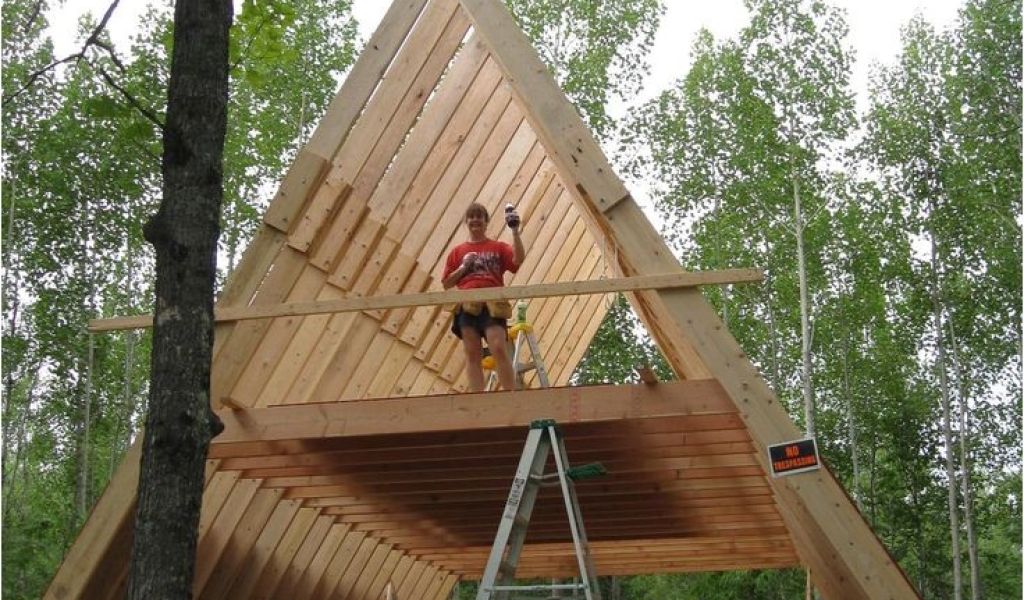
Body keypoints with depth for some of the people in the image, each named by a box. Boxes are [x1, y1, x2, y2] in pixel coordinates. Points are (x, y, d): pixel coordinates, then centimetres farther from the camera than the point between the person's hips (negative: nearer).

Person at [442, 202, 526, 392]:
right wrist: (463, 267, 1)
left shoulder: (498, 247, 15)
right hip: (467, 305, 2)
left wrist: (515, 231, -9)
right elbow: (446, 284, 17)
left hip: (492, 304, -2)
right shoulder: (458, 252, 19)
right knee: (473, 355, -2)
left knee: (499, 349, -17)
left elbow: (519, 260, -4)